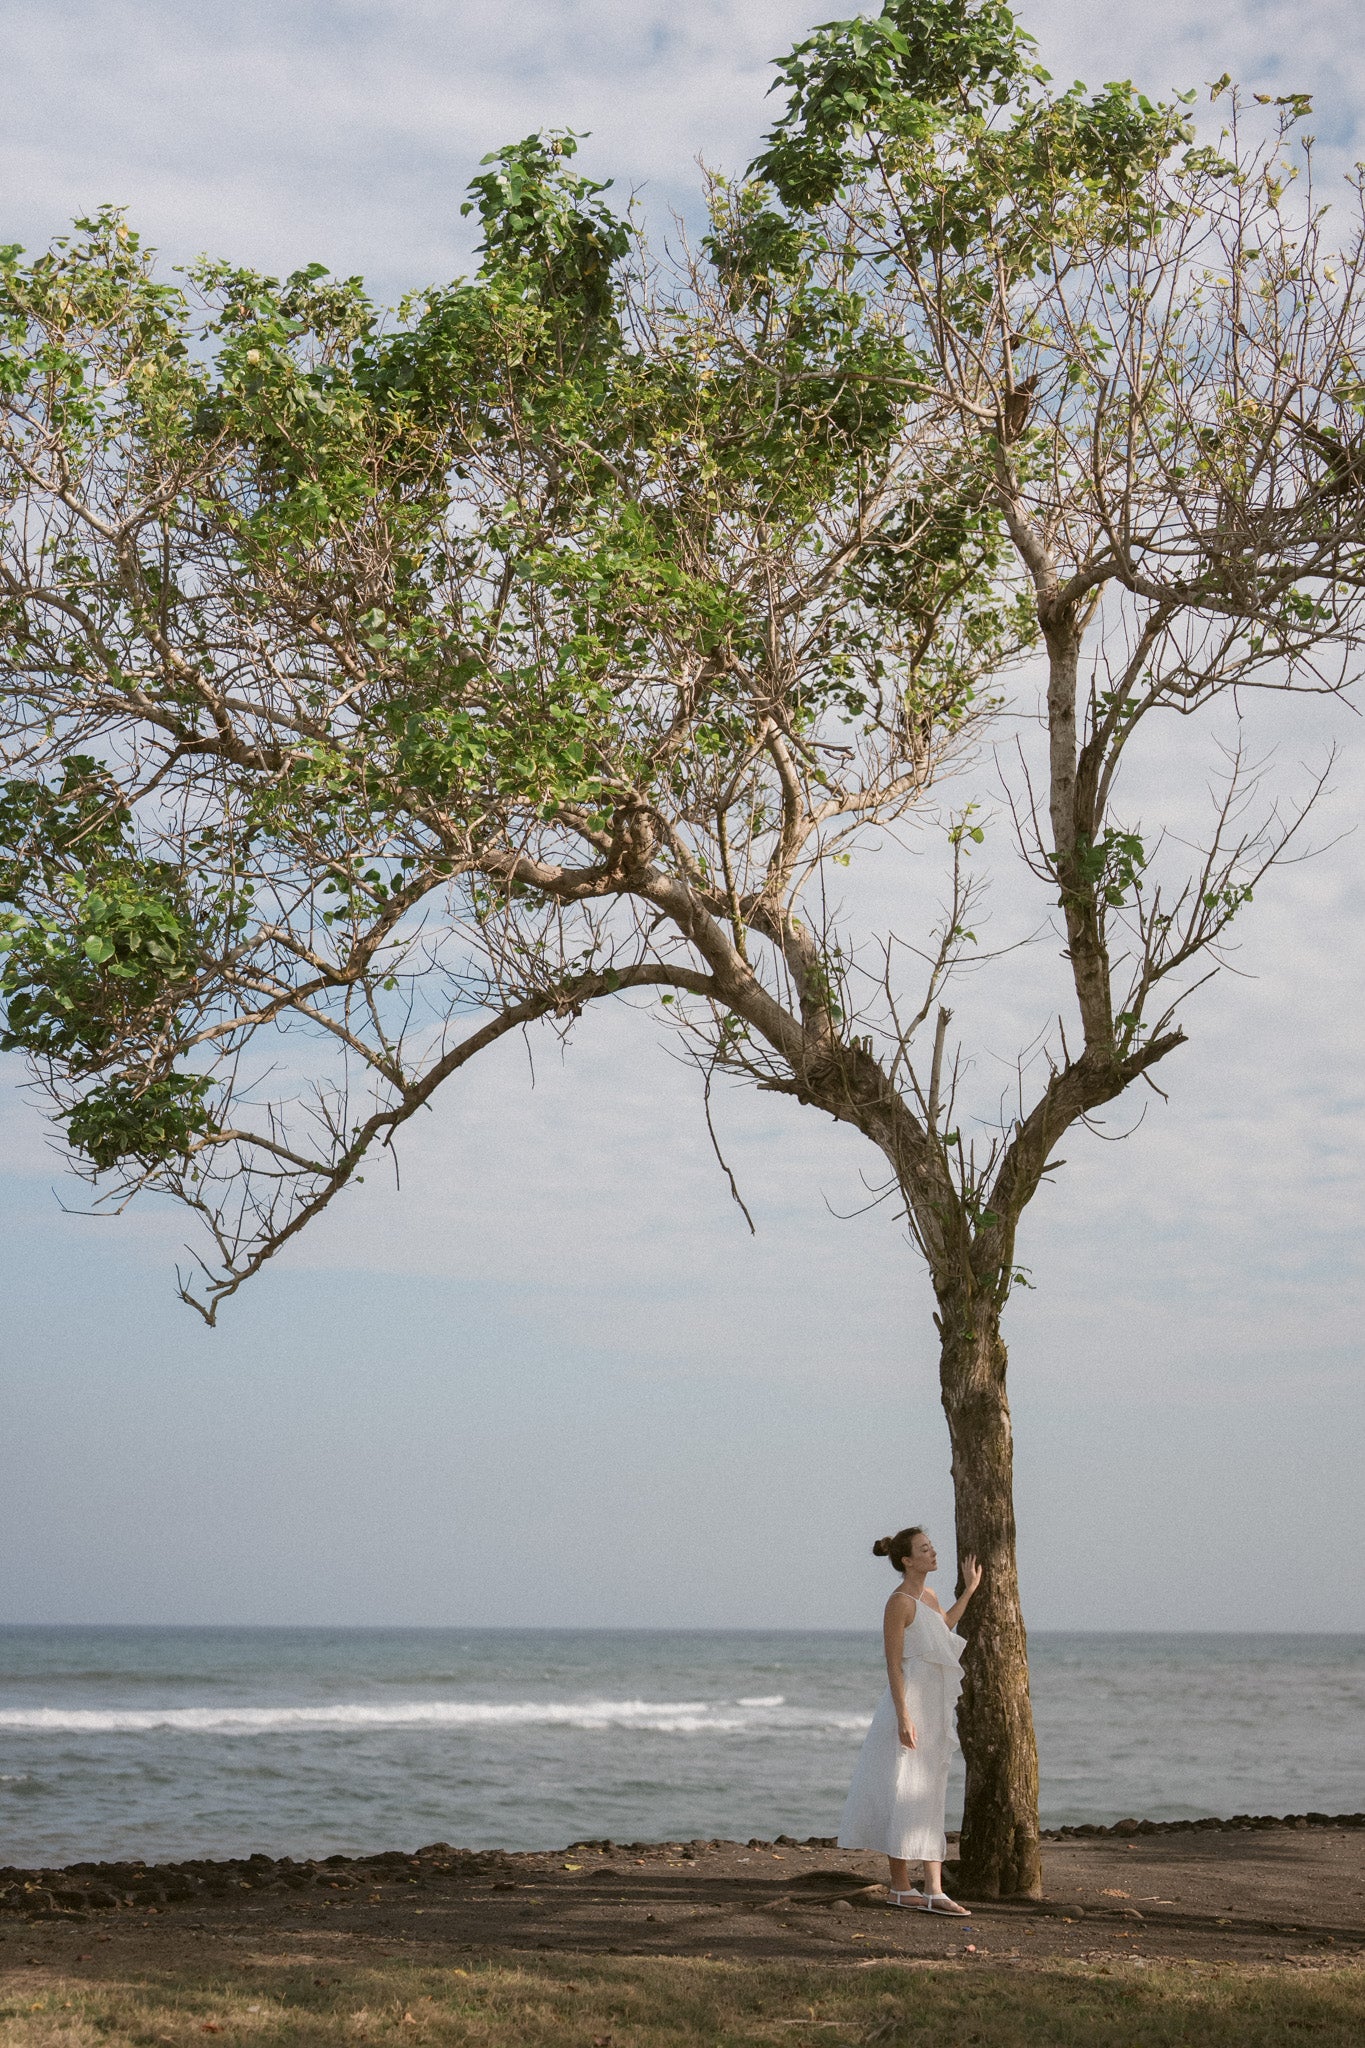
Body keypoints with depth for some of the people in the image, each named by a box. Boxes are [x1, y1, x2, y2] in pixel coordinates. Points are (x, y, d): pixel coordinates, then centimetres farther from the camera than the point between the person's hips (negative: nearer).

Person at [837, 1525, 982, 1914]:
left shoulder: (929, 1597, 12)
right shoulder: (900, 1602, -14)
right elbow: (893, 1664, -17)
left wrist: (969, 1590, 30)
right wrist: (904, 1717, -22)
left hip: (935, 1712, 9)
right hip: (910, 1707, -9)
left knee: (929, 1801, 7)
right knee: (904, 1795, -3)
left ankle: (933, 1890, 8)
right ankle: (900, 1888, 4)